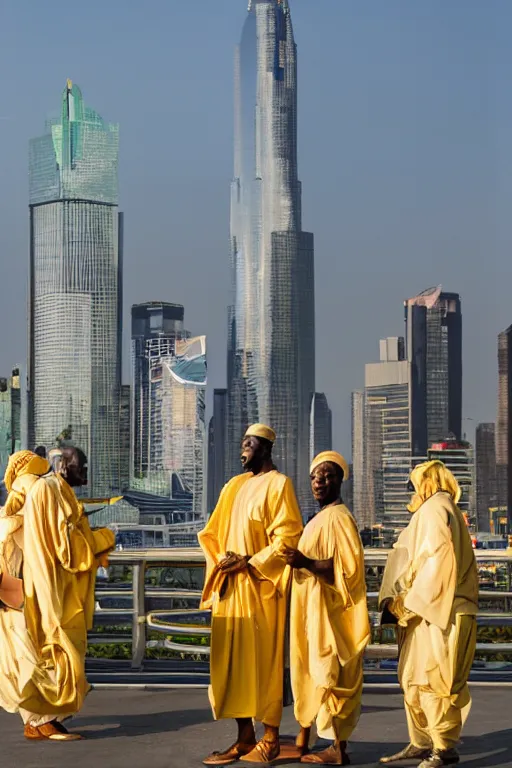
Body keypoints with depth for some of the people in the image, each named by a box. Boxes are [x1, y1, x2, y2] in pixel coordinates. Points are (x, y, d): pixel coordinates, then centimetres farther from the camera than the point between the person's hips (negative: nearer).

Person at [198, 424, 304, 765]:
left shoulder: (278, 484, -5)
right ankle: (245, 736, 11)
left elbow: (287, 536, -12)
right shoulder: (235, 485, 16)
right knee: (233, 661, 6)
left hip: (260, 588, -7)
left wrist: (249, 563, -15)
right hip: (230, 588, 7)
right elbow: (212, 532, 17)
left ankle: (271, 738, 3)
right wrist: (222, 559, -2)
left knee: (264, 661, -3)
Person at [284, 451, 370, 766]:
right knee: (309, 673, 11)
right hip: (313, 610, 10)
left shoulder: (338, 517, -13)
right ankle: (304, 740, 15)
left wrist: (306, 563, -29)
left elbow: (348, 566, -21)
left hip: (328, 612, -10)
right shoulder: (321, 518, 17)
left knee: (329, 675, -7)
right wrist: (301, 561, 13)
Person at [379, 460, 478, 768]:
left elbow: (435, 559, -19)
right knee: (414, 680, 10)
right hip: (427, 610, 10)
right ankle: (421, 743, 13)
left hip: (436, 612, -10)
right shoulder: (431, 512, 23)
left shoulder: (435, 509, -8)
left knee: (431, 681, -9)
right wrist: (401, 599, 10)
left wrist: (412, 601, -16)